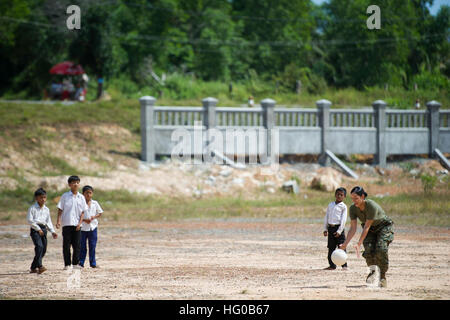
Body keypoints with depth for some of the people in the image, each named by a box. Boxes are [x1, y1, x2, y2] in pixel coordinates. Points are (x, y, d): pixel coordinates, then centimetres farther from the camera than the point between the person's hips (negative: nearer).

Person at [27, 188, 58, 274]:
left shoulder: (46, 209, 14)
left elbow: (48, 221, 18)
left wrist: (52, 231, 7)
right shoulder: (32, 208, -4)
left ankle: (33, 268, 16)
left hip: (43, 229, 7)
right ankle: (39, 267, -32)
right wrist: (38, 229, -13)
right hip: (35, 229, -7)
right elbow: (30, 220, -9)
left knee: (43, 249, 5)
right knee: (39, 246, -23)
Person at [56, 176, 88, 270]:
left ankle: (75, 263, 12)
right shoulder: (65, 196, 0)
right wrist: (58, 221, -10)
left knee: (77, 245, 2)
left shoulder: (81, 197, 6)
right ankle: (67, 264, 3)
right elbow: (60, 210, 1)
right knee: (66, 245, -2)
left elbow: (83, 212, 8)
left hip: (77, 225, 2)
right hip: (67, 224, -2)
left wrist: (79, 223, -4)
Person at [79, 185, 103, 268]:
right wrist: (84, 220, -18)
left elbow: (100, 213, 12)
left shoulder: (95, 203, 5)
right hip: (83, 227, -3)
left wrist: (94, 217, -7)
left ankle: (93, 263, 11)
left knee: (92, 246, 5)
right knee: (82, 247, 1)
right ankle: (81, 263, 8)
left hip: (92, 227, 3)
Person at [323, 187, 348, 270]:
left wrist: (339, 231, -13)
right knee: (331, 248, 7)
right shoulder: (330, 205, 13)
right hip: (330, 228, 5)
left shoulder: (343, 206, -2)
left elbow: (343, 220, -7)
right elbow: (326, 217, 16)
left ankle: (344, 265, -1)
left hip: (338, 227, -5)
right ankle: (332, 265, 13)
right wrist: (325, 229, 12)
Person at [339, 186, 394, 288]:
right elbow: (353, 228, -16)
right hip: (370, 229, 5)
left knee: (381, 249, -25)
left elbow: (366, 227, -33)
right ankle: (372, 271, 11)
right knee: (368, 250, -16)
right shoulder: (353, 208, -16)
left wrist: (359, 244, -36)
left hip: (384, 227, -5)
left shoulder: (372, 206, -34)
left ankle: (382, 277, -11)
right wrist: (345, 244, -27)